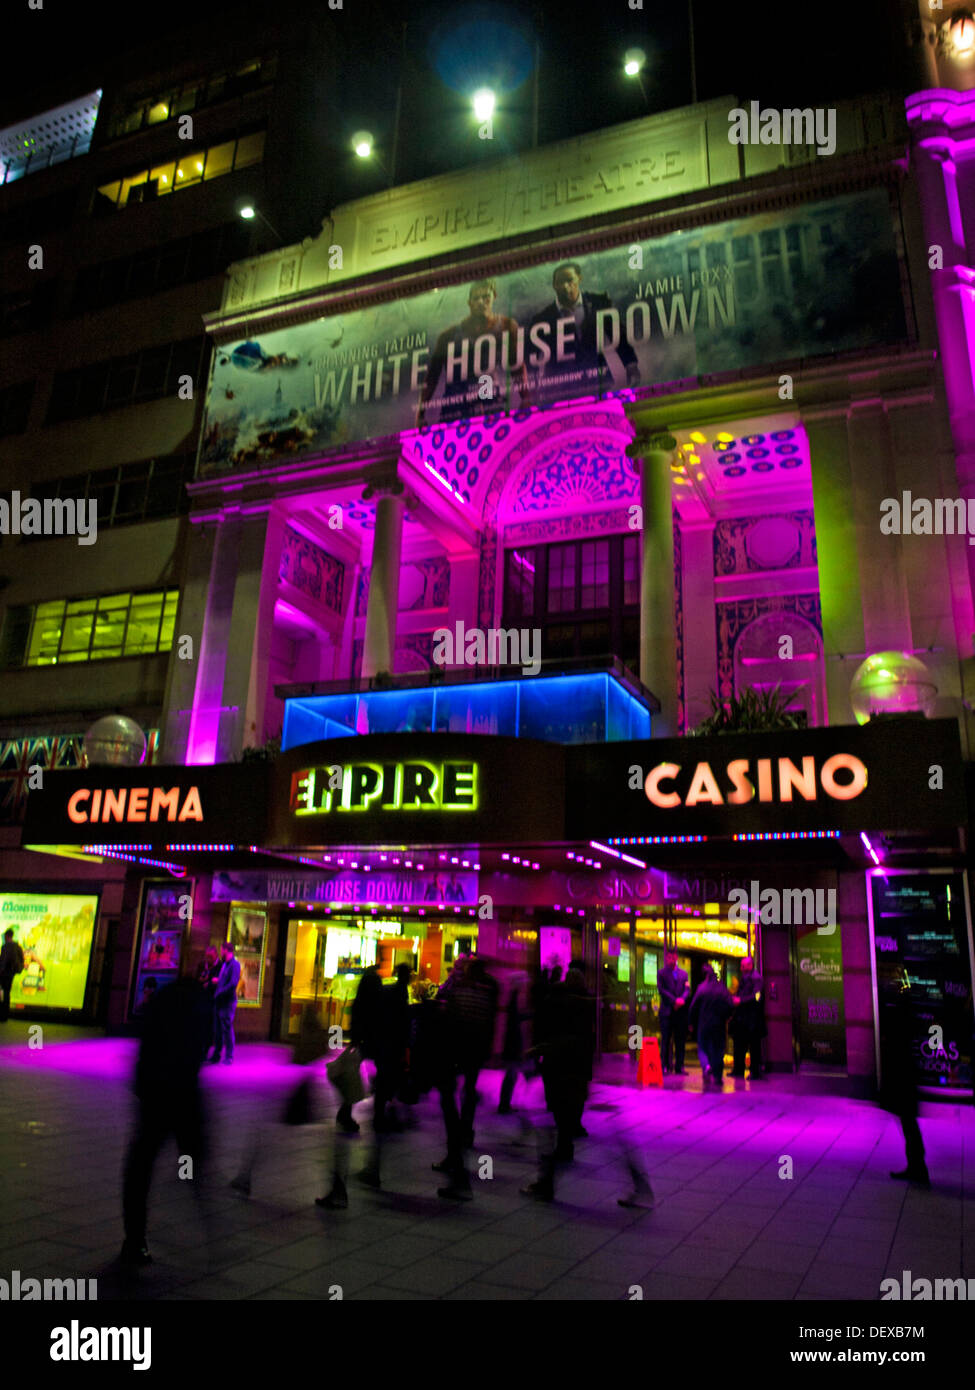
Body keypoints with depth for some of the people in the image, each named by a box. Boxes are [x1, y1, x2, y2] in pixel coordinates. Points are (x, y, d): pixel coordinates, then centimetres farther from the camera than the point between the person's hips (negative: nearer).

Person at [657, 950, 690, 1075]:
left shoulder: (683, 973, 16)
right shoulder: (662, 973, 6)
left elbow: (687, 989, 7)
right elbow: (662, 990, -4)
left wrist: (682, 999, -12)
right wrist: (674, 1000, -14)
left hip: (681, 1011, 3)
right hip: (667, 1011, -3)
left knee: (680, 1040, 2)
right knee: (666, 1040, -4)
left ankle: (679, 1067, 7)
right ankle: (665, 1067, -1)